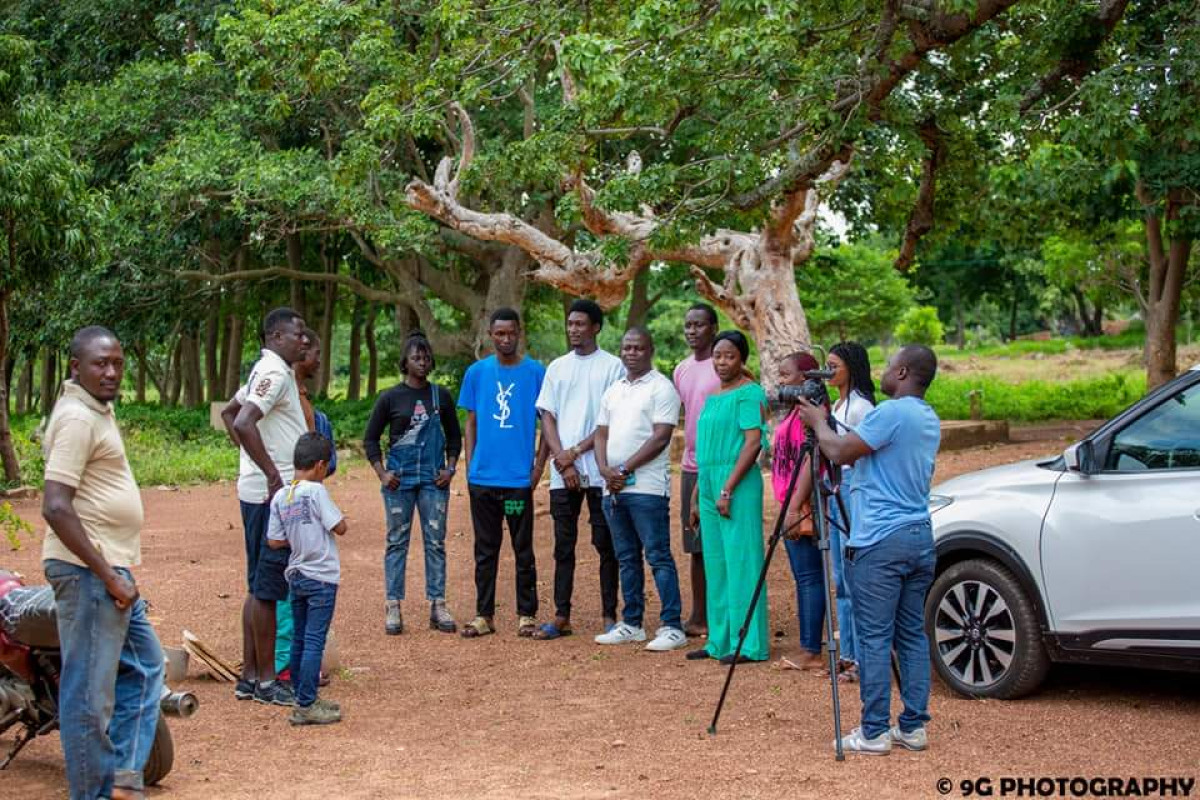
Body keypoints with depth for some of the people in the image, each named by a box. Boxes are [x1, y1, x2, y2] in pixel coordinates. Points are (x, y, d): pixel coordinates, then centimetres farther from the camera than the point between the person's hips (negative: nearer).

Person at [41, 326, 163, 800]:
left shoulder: (97, 408, 13)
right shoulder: (78, 418, -17)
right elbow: (56, 508, -24)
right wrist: (108, 577, -20)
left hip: (112, 568, 11)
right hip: (88, 572, -11)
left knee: (144, 668, 18)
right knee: (91, 692, -2)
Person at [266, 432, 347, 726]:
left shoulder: (280, 497, 2)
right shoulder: (316, 491, -16)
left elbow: (274, 541, 3)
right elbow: (340, 527, -15)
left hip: (296, 577, 7)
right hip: (321, 578, -7)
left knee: (299, 640, 14)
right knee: (314, 641, -4)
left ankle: (303, 698, 22)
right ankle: (306, 706, -5)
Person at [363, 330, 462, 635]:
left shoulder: (440, 396, 7)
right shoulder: (390, 398, 1)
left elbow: (454, 435, 15)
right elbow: (371, 438, 6)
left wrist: (451, 468, 2)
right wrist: (381, 473, -4)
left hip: (433, 479, 2)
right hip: (399, 479, -1)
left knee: (436, 541, 2)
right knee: (397, 541, 2)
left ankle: (437, 605, 8)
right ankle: (393, 607, 6)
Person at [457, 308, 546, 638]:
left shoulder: (536, 373, -1)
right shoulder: (476, 372, 6)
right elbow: (471, 422, 10)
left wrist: (539, 466, -4)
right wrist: (469, 467, 4)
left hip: (520, 478, -2)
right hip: (483, 477, 2)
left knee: (524, 550, 5)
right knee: (485, 550, 9)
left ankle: (527, 615, 13)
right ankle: (484, 615, 16)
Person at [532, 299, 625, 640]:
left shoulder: (612, 366, 1)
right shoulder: (557, 368, 14)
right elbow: (547, 416, 9)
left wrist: (575, 451, -9)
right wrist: (562, 460, -5)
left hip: (599, 471, -4)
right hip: (562, 473, 4)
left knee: (606, 544, 1)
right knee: (563, 546, 6)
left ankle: (609, 616, 7)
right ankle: (561, 617, 10)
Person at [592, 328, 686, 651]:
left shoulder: (662, 388, -4)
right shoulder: (613, 391, 18)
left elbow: (660, 438, -12)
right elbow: (602, 434, 16)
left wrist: (624, 470, -14)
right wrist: (605, 470, -3)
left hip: (647, 487, -7)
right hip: (613, 488, 7)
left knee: (658, 557, -7)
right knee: (627, 558, 12)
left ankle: (672, 627, -5)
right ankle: (631, 624, 19)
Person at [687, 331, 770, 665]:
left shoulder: (749, 393, -7)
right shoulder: (712, 398, 19)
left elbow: (753, 443, -16)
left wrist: (728, 489, -20)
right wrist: (696, 495, 21)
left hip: (738, 486, -9)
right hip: (709, 486, 9)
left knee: (741, 561, -7)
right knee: (715, 565, 10)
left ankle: (748, 644, -3)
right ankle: (720, 641, 16)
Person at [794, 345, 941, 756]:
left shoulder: (890, 413, -14)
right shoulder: (931, 421, 15)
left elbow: (840, 452, -14)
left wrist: (819, 423, 4)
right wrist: (824, 422, 23)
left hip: (880, 543, -8)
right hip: (920, 537, 8)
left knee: (875, 638, -3)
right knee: (913, 634, 11)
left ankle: (874, 732, -1)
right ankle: (913, 726, 13)